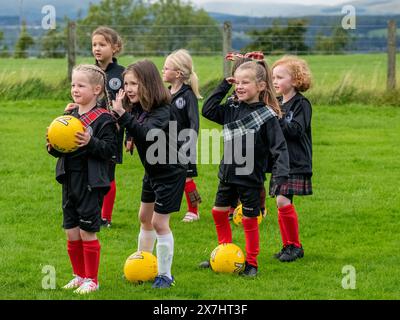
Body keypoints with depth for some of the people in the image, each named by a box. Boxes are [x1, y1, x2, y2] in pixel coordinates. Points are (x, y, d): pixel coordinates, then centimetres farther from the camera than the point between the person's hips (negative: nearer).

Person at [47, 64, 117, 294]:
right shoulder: (70, 116, 10)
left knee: (88, 232, -1)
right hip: (70, 180, 7)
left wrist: (90, 142, -29)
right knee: (72, 233, 12)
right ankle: (79, 275, 26)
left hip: (91, 183, -7)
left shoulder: (104, 119, -11)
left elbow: (110, 148, -16)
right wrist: (53, 146, -4)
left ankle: (91, 279, 11)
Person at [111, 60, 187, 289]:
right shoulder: (137, 108, -4)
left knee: (159, 222, -5)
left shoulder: (162, 111, -28)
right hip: (152, 171, 9)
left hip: (170, 173, -9)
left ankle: (165, 275, 7)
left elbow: (146, 133, -45)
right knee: (145, 217, 19)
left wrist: (122, 114, -54)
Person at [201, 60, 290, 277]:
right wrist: (223, 87, 2)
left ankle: (251, 263, 16)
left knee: (249, 219, 3)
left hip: (251, 178, -6)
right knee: (219, 212, 15)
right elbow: (208, 110, 7)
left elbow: (279, 148, -15)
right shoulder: (232, 110, 4)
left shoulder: (267, 115, -14)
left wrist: (281, 175, -26)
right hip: (228, 175, 6)